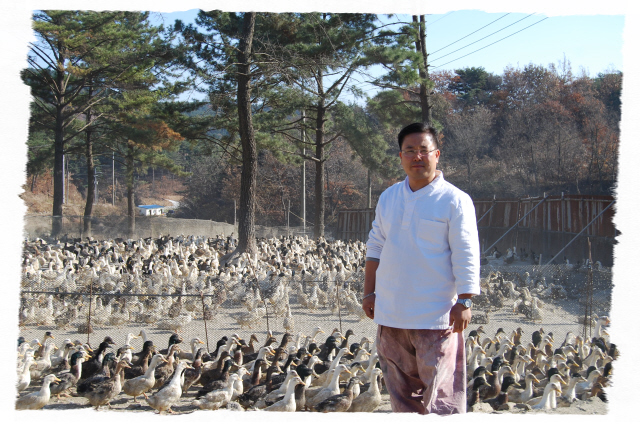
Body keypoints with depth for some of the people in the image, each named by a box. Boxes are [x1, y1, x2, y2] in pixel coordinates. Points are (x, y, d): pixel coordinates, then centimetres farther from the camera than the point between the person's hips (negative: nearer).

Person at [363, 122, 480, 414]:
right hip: (390, 314, 6)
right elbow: (375, 248, 17)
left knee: (440, 394, -4)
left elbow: (466, 257, -10)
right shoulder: (388, 198, 11)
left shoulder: (455, 201, -6)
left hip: (435, 317, -6)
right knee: (400, 390, 13)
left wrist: (464, 301, -15)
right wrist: (369, 292, 13)